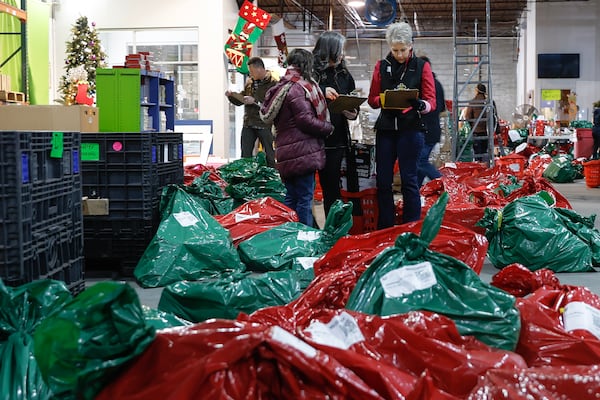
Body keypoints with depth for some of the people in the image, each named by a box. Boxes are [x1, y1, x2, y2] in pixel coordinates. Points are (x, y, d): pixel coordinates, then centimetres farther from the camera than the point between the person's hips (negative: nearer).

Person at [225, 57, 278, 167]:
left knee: (270, 155, 1)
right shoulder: (250, 82, 13)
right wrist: (231, 95, 0)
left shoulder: (272, 83, -8)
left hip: (264, 125, -6)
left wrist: (255, 101, -20)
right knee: (245, 156, 9)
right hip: (248, 124, 6)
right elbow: (240, 101, 18)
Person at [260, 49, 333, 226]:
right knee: (305, 197, -6)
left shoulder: (281, 87, 16)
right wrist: (329, 127, -2)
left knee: (291, 197, 15)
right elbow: (306, 120, -17)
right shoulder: (297, 88, -14)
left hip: (286, 154, 9)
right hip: (303, 152, -9)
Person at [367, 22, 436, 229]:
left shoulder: (421, 66, 3)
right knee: (383, 180, 5)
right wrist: (384, 99, -14)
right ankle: (385, 229, 15)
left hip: (411, 129, -3)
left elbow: (431, 101, -1)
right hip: (386, 128, 3)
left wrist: (420, 104, -24)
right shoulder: (381, 66, 10)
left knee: (409, 180, -1)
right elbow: (372, 99, 8)